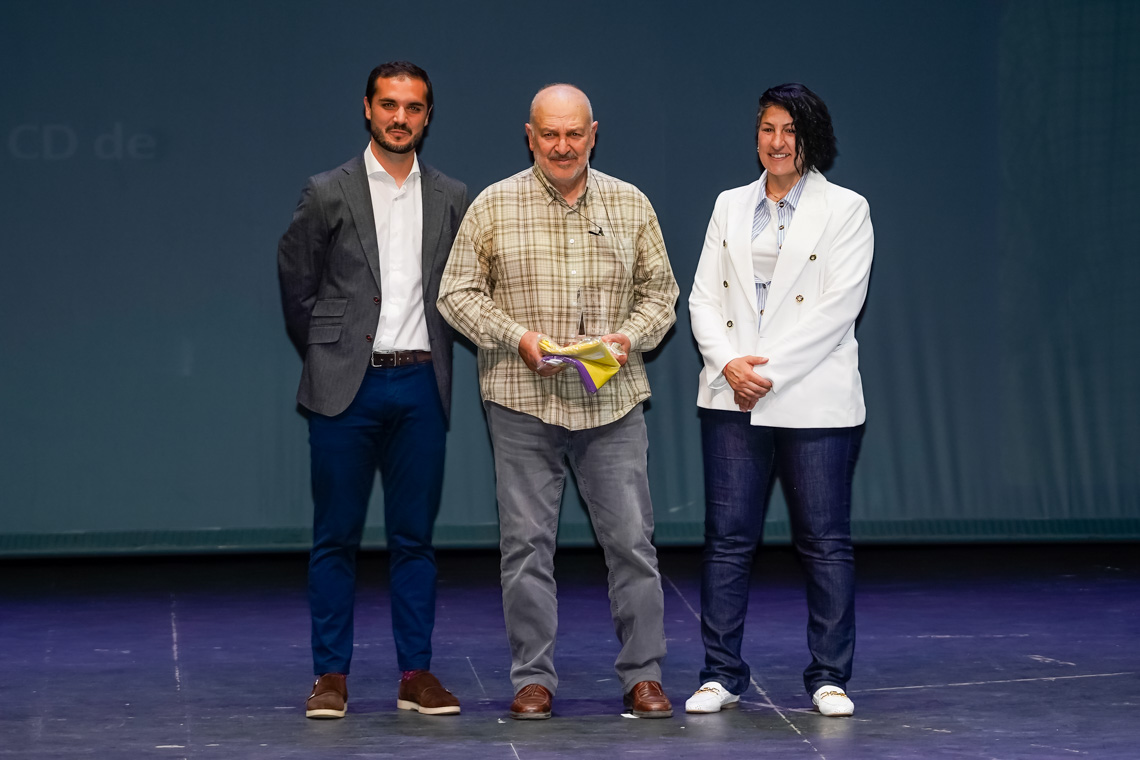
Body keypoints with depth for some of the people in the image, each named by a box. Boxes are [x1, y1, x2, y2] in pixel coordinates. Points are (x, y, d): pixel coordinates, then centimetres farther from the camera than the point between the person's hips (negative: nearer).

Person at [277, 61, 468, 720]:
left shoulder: (452, 199, 8)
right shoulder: (328, 194, 1)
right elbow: (296, 285, 8)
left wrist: (431, 350, 11)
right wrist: (327, 352, 8)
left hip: (421, 386, 2)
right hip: (346, 386, -2)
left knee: (414, 537, 6)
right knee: (337, 538, 2)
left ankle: (417, 674, 13)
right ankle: (331, 676, 9)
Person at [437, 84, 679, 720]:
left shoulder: (631, 205, 8)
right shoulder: (494, 207, 2)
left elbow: (660, 290, 11)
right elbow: (458, 292, 2)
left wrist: (629, 338, -7)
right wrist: (516, 339, -12)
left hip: (612, 402, 1)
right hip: (523, 403, -1)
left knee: (632, 539, 1)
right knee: (527, 542, 3)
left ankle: (644, 676, 11)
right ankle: (533, 679, 12)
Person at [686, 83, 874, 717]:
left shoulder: (846, 210, 1)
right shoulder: (730, 206, 14)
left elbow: (839, 306, -8)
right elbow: (704, 296, 9)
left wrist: (769, 369, -13)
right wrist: (728, 364, -9)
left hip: (814, 400, -3)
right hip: (733, 400, 3)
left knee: (825, 541, 2)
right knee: (728, 538, 3)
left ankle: (830, 677, 11)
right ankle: (722, 675, 10)